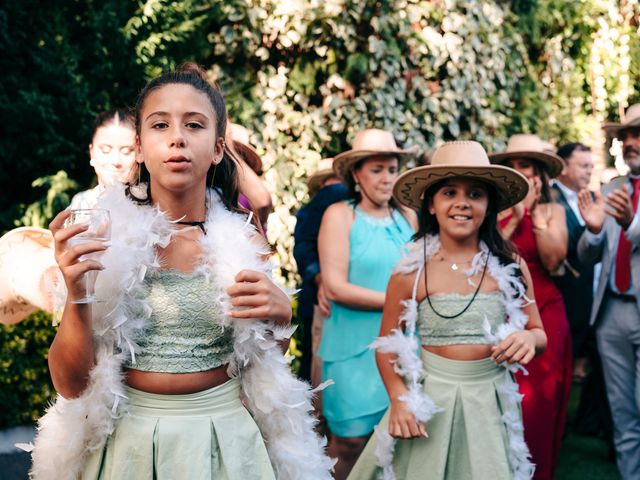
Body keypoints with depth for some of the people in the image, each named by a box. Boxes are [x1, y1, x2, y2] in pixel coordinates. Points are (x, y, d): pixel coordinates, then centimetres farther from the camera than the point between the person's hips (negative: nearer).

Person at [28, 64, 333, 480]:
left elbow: (266, 360, 7)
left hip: (225, 438, 1)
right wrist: (77, 296, -25)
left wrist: (280, 313, -13)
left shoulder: (242, 240, -5)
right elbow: (70, 383, -9)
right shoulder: (105, 234, -9)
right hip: (131, 440, -1)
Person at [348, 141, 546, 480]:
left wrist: (529, 338, -16)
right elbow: (387, 345, 2)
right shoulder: (410, 271, -7)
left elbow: (540, 333, 7)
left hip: (490, 403, 1)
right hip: (429, 402, -1)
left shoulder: (509, 264, -3)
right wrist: (399, 399, -12)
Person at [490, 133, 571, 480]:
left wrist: (535, 214, -11)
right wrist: (515, 217, -11)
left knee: (538, 398, 4)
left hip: (543, 312, 0)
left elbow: (553, 260, -9)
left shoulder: (553, 210, 5)